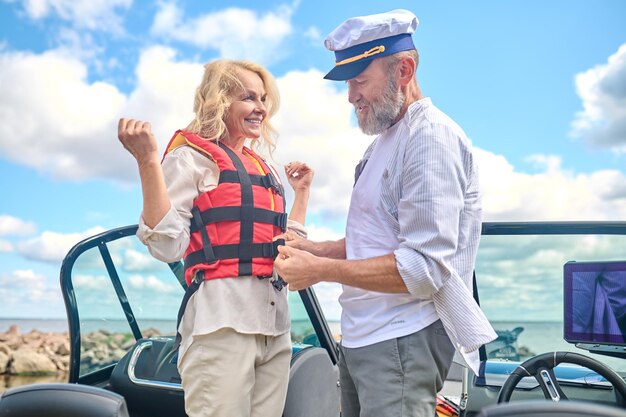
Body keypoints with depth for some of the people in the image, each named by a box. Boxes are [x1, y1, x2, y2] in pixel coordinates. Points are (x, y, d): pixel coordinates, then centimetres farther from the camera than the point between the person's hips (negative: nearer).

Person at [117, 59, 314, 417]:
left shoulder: (263, 168, 20)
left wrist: (302, 190, 24)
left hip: (275, 324, 7)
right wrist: (148, 160, -18)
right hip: (222, 320, -7)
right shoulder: (193, 156, -1)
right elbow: (167, 245, -13)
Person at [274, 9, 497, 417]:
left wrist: (320, 270, -19)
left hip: (402, 341, -9)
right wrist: (314, 249, 5)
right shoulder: (384, 140, 16)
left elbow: (425, 268, -21)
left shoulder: (431, 135, -14)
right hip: (361, 337, 9)